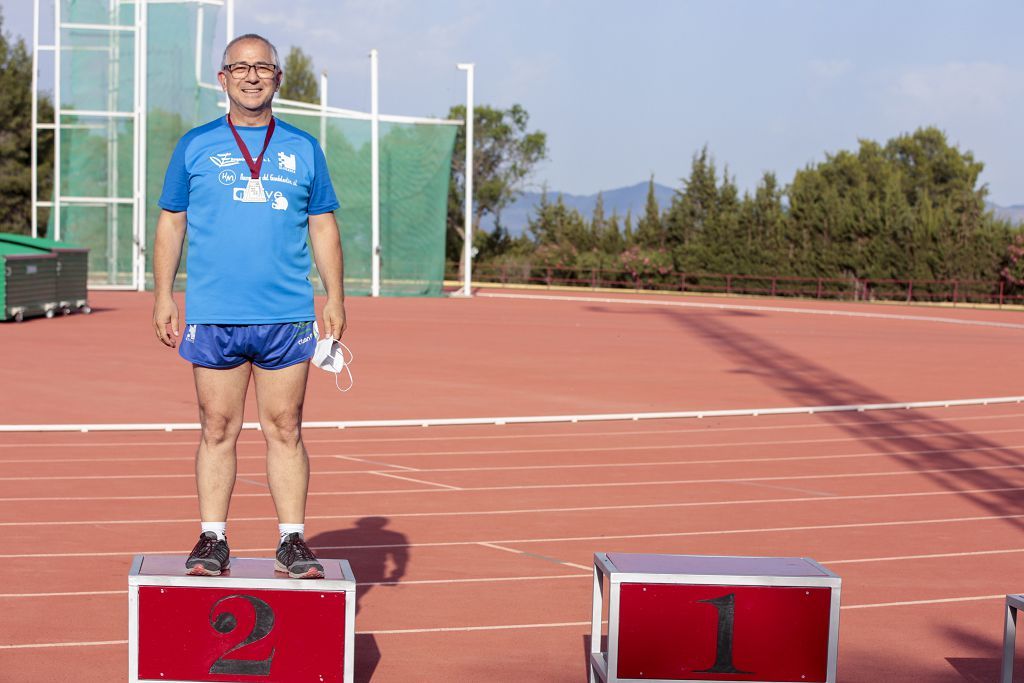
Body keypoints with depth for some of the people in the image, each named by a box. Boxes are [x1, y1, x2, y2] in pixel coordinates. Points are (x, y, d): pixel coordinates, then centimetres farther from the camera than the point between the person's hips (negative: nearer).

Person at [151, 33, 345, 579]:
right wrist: (164, 296, 3)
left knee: (285, 430, 2)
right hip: (213, 317, 0)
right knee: (217, 430, 2)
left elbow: (323, 227, 14)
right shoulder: (195, 147, 9)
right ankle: (212, 540, 9)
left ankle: (292, 540, 7)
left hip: (287, 318, 1)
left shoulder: (303, 150, 11)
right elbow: (171, 223, 11)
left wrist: (335, 299, 6)